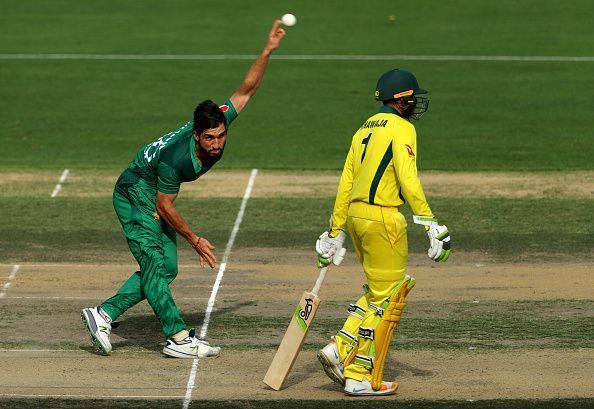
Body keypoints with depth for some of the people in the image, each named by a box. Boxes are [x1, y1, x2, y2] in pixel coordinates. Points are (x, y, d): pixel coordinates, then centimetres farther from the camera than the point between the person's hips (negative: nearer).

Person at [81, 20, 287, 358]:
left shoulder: (220, 122, -19)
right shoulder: (174, 158, -36)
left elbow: (246, 90, -11)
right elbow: (165, 205, -23)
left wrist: (267, 52, -23)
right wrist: (195, 240, -15)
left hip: (156, 196, 9)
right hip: (136, 194, -9)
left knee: (167, 268, 7)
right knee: (154, 263, -16)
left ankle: (104, 313, 8)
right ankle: (179, 338, -19)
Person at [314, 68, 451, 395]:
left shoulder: (364, 130, 17)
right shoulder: (401, 128, -8)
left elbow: (345, 184, 17)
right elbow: (409, 181, -18)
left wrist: (335, 232, 20)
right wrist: (431, 225, -20)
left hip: (355, 215, 8)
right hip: (382, 219, -8)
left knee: (377, 292, 21)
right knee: (388, 299, -1)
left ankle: (340, 349, 9)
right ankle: (360, 377, 0)